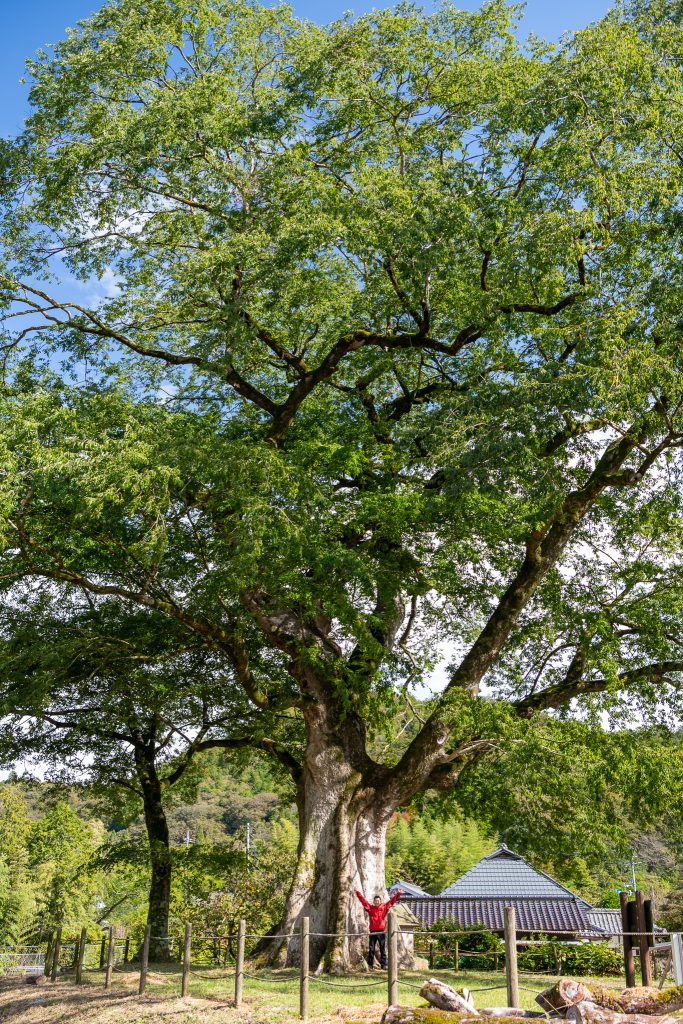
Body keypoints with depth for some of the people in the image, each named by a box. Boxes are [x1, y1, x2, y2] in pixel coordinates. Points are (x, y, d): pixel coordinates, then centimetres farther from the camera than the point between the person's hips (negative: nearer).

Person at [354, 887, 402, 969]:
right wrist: (357, 892, -3)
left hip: (381, 931, 0)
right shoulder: (370, 908, 5)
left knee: (383, 949, 3)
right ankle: (370, 965, 9)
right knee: (371, 949, 3)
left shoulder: (384, 907, 5)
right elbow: (363, 900, 3)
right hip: (373, 932, 0)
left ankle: (383, 965, 8)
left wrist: (398, 894, -3)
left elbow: (392, 901, 4)